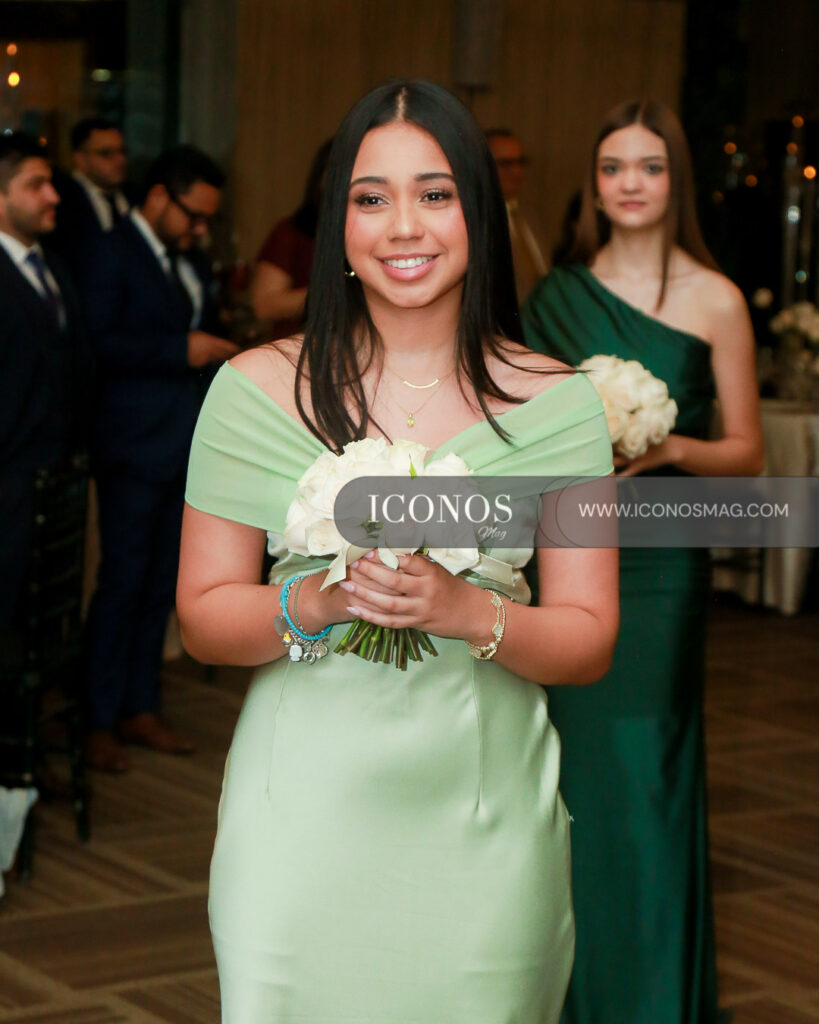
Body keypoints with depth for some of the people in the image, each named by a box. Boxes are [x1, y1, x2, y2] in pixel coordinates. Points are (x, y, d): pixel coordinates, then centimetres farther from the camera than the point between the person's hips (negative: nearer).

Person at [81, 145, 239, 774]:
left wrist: (218, 344, 4)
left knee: (163, 582, 12)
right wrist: (182, 349, -20)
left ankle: (140, 708, 22)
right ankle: (99, 722, 6)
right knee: (123, 581, -3)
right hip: (137, 444, -8)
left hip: (187, 444, 8)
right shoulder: (112, 256, -9)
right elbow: (100, 342, -19)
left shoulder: (188, 259, 16)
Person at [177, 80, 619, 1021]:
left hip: (482, 812, 0)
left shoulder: (554, 403, 0)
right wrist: (317, 601, -17)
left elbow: (589, 641, 0)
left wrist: (467, 611, -19)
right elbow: (203, 618, 2)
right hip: (304, 810, 0)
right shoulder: (257, 389, 0)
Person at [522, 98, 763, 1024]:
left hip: (656, 565, -3)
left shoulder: (714, 301, -1)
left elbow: (747, 453, 1)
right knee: (570, 764, 5)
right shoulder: (559, 295, 8)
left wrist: (668, 447, -16)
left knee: (643, 770, -2)